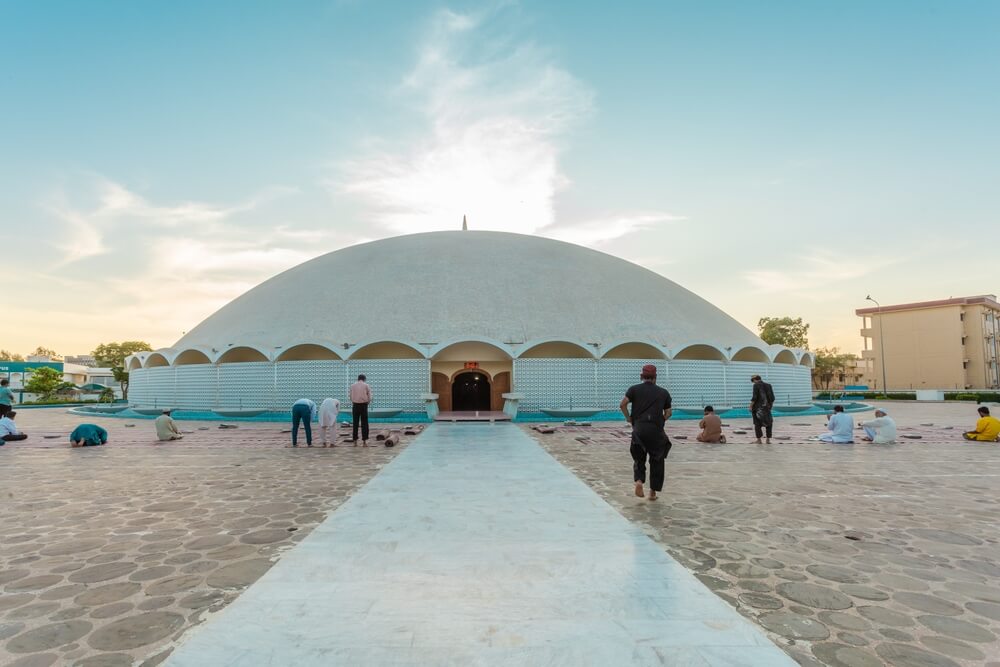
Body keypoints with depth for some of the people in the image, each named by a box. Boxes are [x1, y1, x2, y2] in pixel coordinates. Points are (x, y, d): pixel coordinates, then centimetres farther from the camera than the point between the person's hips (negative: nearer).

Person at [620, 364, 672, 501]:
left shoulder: (634, 389, 5)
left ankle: (639, 481, -12)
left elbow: (623, 404, -7)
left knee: (639, 458, 14)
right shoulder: (663, 392, 10)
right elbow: (668, 413, 10)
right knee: (656, 460, 14)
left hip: (639, 429, 0)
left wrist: (628, 418, 6)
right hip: (657, 430, 0)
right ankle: (653, 492, 15)